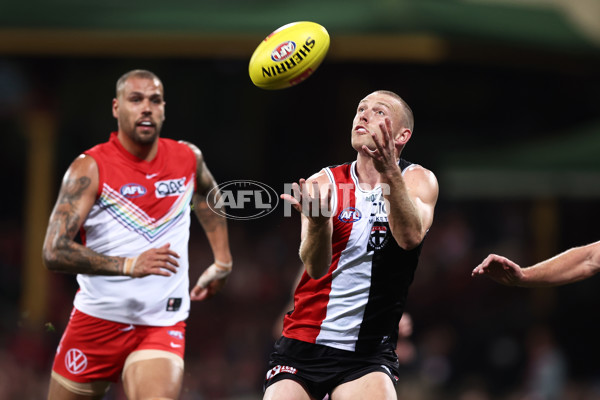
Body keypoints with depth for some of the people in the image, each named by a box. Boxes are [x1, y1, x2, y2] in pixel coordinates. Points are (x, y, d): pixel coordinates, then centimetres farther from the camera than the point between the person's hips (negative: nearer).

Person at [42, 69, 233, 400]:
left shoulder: (188, 158, 4)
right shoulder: (90, 168, -10)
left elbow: (208, 195, 30)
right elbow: (54, 252, -20)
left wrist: (222, 261, 22)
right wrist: (129, 265, -30)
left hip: (163, 324, 1)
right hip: (98, 319, -1)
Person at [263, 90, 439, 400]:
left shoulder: (417, 180, 0)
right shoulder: (324, 183, -1)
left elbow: (411, 236, -23)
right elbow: (315, 267, -17)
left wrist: (389, 173, -38)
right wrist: (317, 222, -39)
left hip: (368, 352, -1)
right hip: (303, 345, 1)